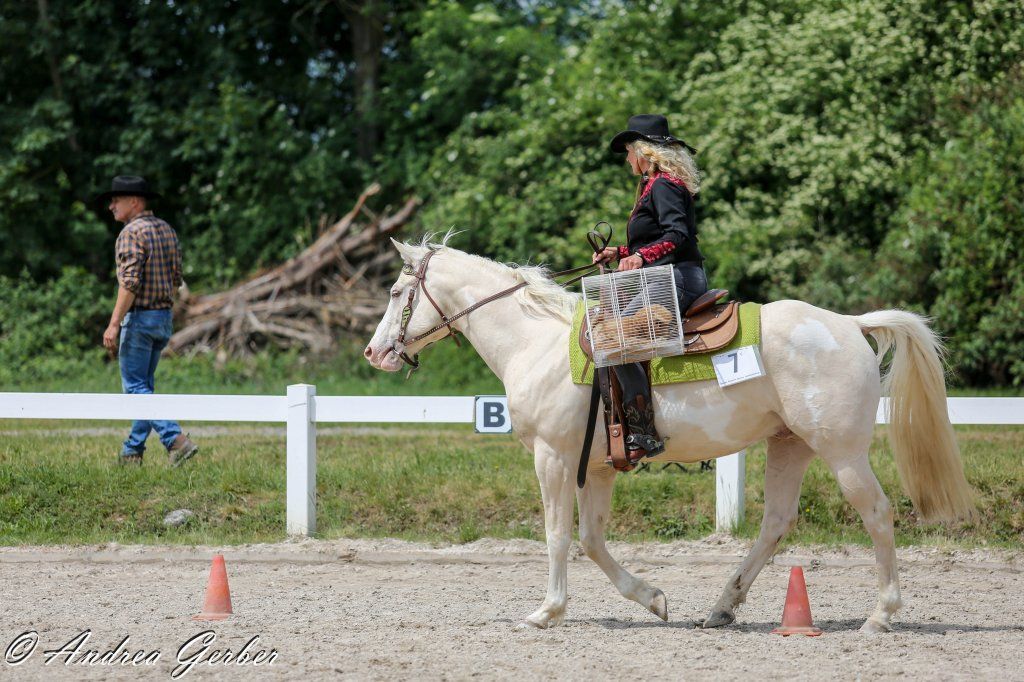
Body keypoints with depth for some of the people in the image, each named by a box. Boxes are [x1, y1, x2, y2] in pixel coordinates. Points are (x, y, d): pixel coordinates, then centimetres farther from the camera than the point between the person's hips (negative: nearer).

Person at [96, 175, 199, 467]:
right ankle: (132, 452, 16)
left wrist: (114, 324, -22)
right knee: (143, 386, 14)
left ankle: (176, 440, -19)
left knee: (135, 387, -6)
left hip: (138, 316, -9)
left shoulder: (132, 233, -14)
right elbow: (175, 279, 16)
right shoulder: (167, 230, 12)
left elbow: (130, 282, -22)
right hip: (164, 317, 9)